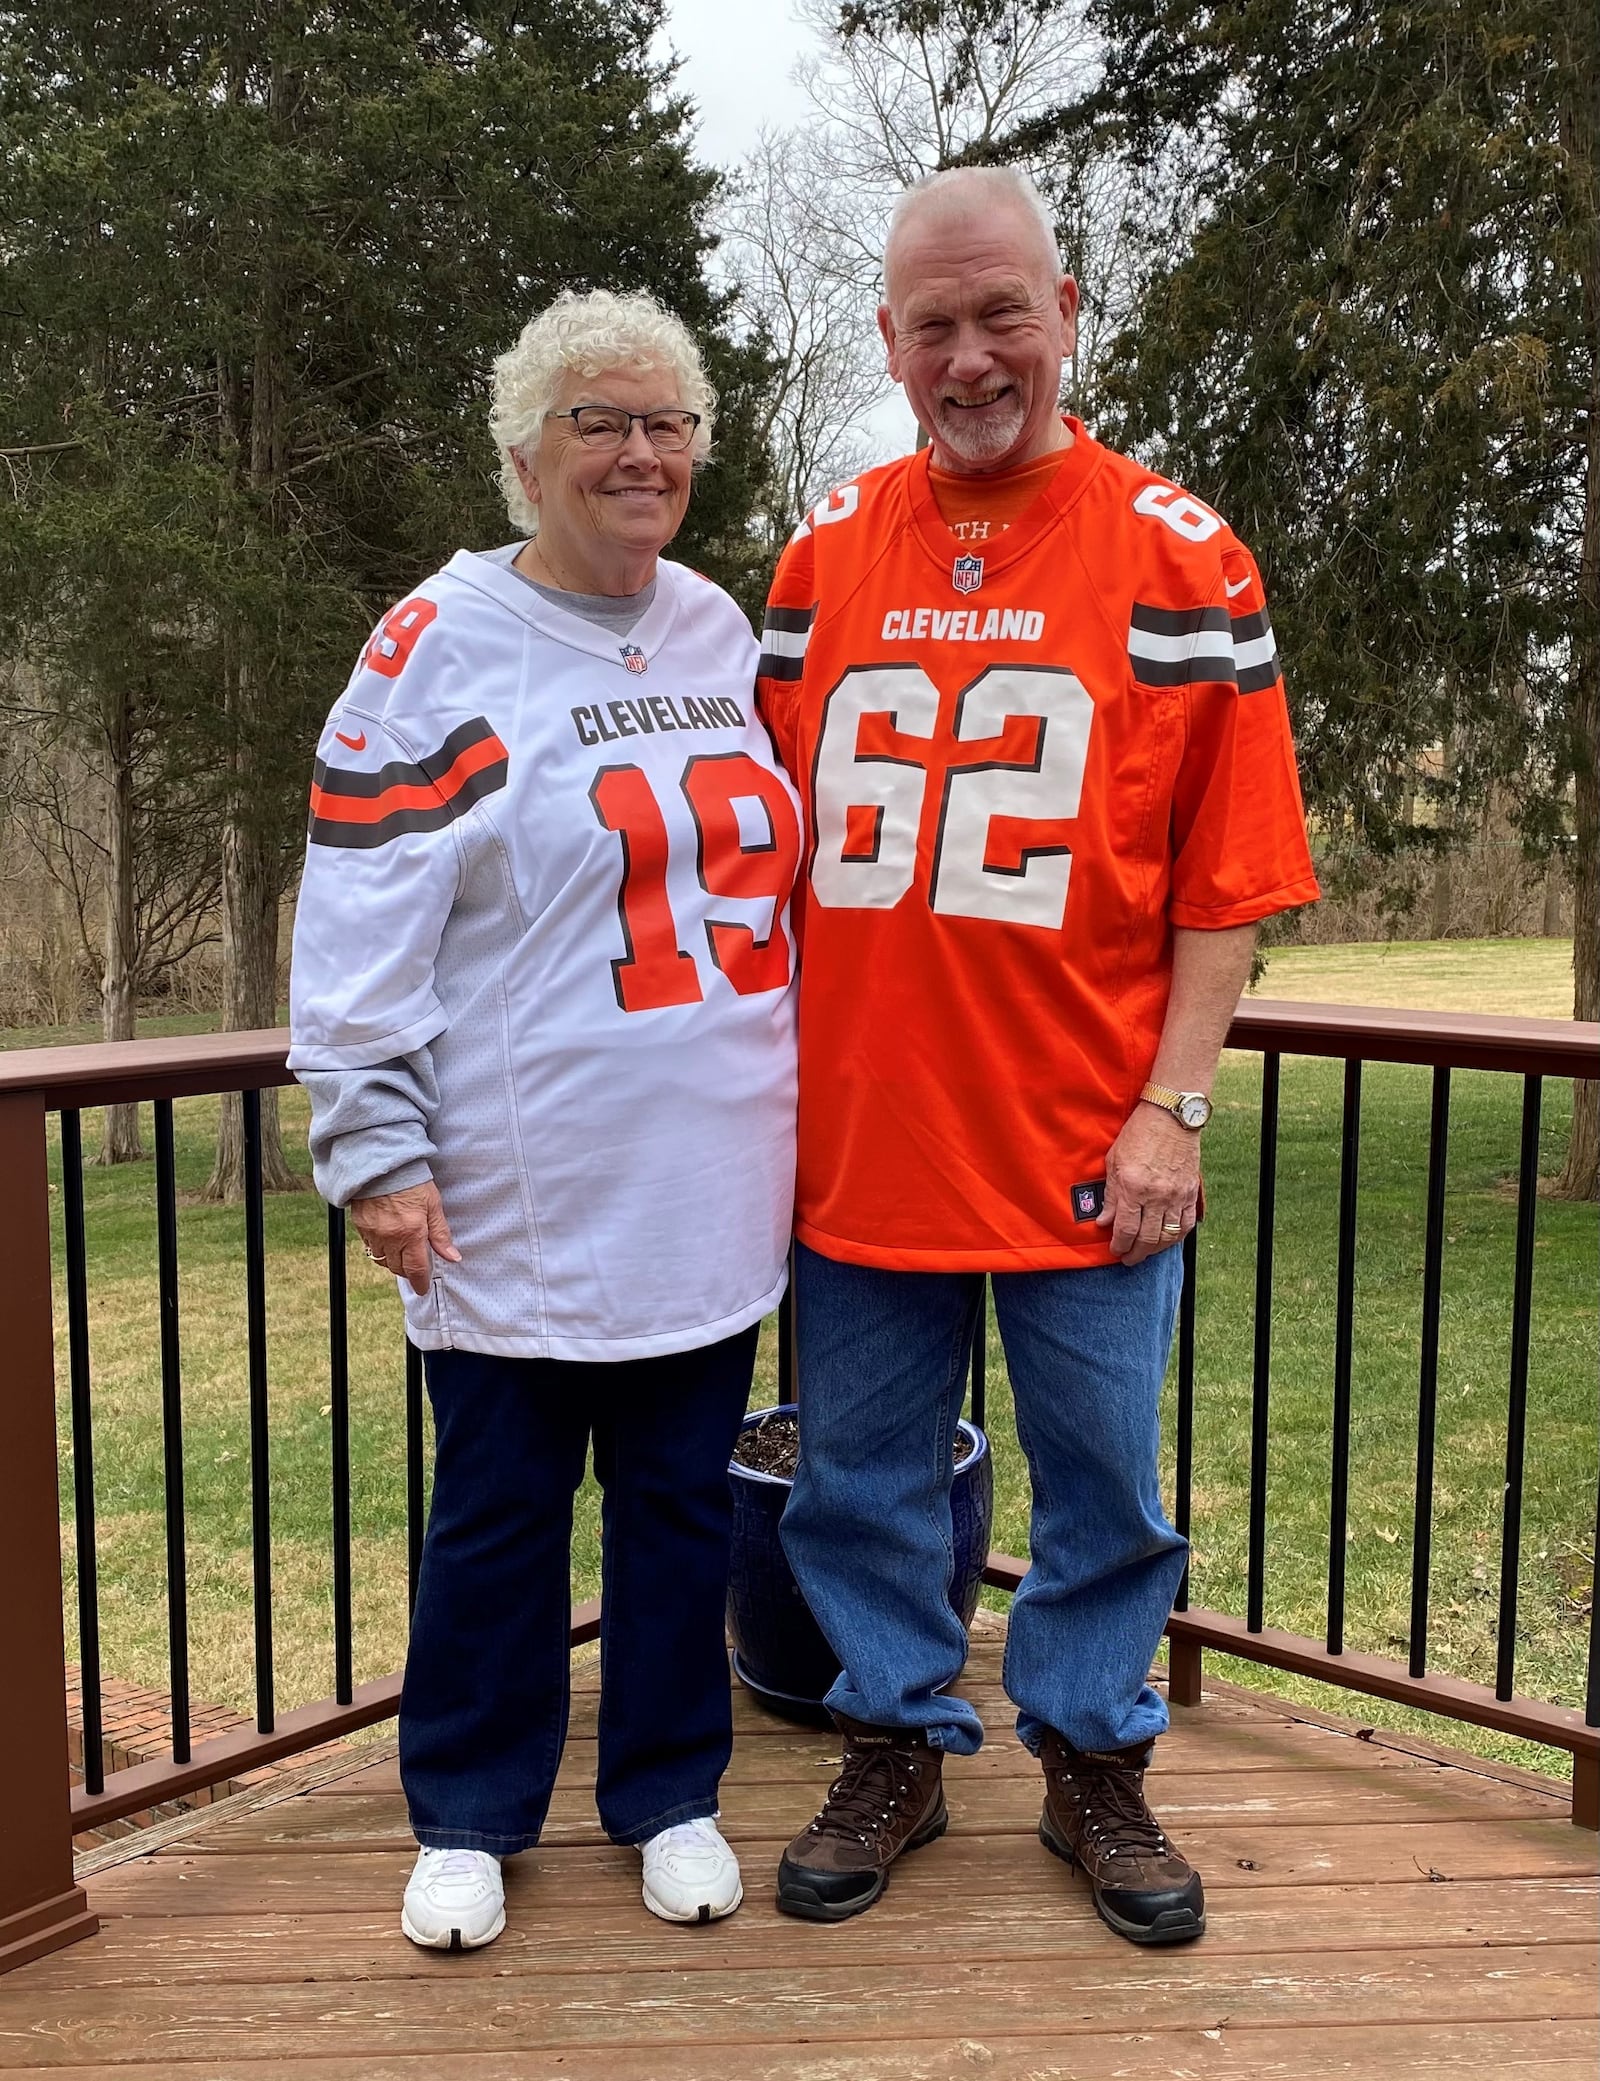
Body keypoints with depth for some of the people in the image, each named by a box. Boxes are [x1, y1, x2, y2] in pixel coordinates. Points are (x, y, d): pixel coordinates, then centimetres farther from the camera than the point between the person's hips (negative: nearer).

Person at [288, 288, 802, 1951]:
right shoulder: (442, 648, -5)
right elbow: (361, 927, -9)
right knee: (499, 1513, 9)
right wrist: (375, 1150, -13)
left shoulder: (722, 632, 11)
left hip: (710, 1192, 5)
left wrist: (802, 1101, 18)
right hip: (523, 1203, -4)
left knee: (683, 1502, 14)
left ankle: (670, 1796, 32)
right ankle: (467, 1818, 29)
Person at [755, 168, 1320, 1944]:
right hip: (860, 1131, 3)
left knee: (1102, 1483, 11)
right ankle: (894, 1749, 33)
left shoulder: (1175, 557, -2)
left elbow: (1227, 873, -4)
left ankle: (1094, 1764, 31)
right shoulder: (825, 554, 6)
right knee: (862, 1480, 13)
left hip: (1082, 1139, -2)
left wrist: (1173, 1108, -10)